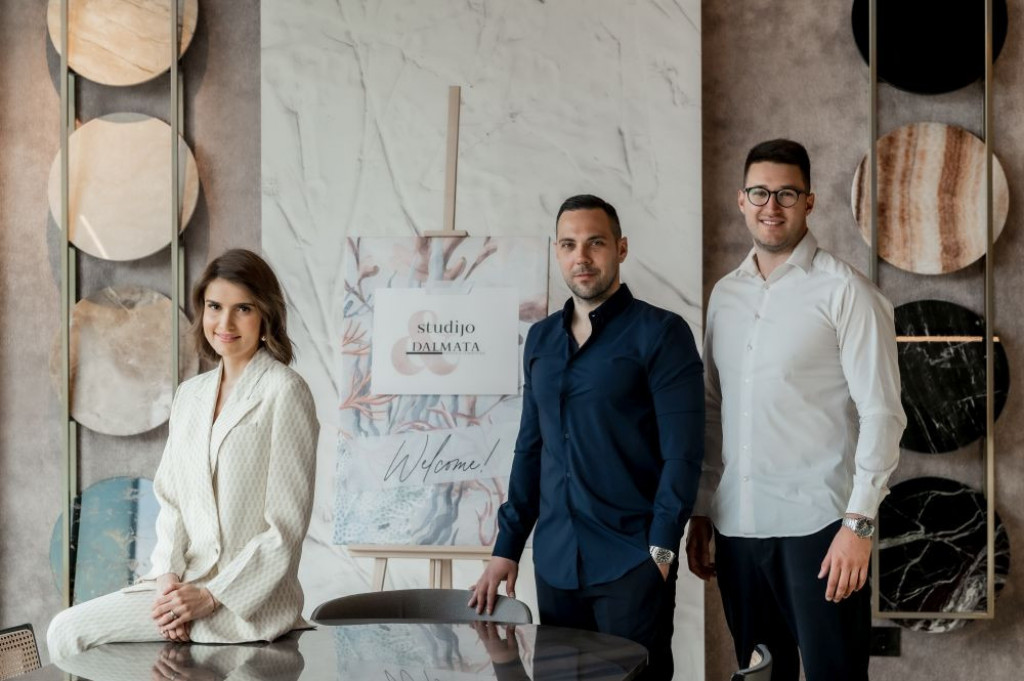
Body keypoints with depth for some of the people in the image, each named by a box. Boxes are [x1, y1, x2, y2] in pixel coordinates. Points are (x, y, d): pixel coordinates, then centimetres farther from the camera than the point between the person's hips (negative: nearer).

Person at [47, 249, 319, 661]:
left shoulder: (284, 391, -9)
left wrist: (212, 596, -15)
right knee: (66, 632, -10)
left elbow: (286, 525, -11)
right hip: (186, 582, 7)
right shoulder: (190, 394, 14)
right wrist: (169, 575, -6)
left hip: (249, 598, -7)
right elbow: (171, 499, 12)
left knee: (72, 632, -15)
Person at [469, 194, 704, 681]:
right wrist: (507, 547, 10)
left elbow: (682, 452, -10)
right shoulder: (541, 339, 11)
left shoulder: (660, 332, -5)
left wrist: (661, 549, -14)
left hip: (631, 562, -5)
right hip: (554, 562, 5)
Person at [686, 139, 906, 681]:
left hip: (817, 527, -5)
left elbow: (881, 413, -9)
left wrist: (859, 522, -15)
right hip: (737, 528, 5)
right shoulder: (724, 296, 12)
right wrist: (700, 512, 13)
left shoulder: (844, 291, -5)